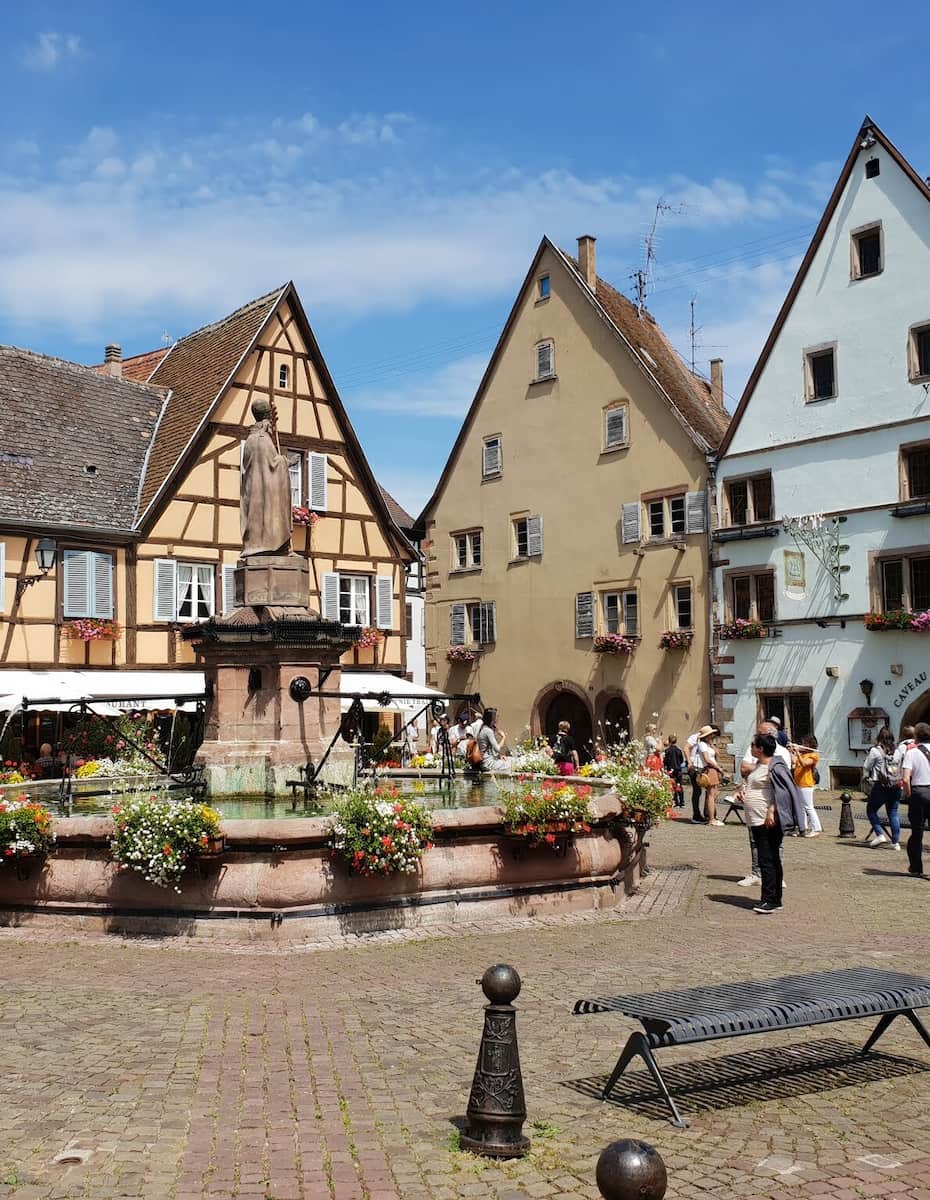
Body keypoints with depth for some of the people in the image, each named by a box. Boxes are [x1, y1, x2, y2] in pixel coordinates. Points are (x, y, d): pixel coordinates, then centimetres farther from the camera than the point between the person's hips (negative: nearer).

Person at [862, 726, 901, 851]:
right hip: (896, 786, 5)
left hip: (880, 786, -4)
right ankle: (896, 842, 7)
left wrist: (867, 780, 9)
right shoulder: (897, 751, 6)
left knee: (871, 810, 10)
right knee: (893, 814, 9)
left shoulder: (875, 751, -7)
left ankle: (880, 834, -3)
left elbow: (866, 768, -3)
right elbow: (900, 769, 12)